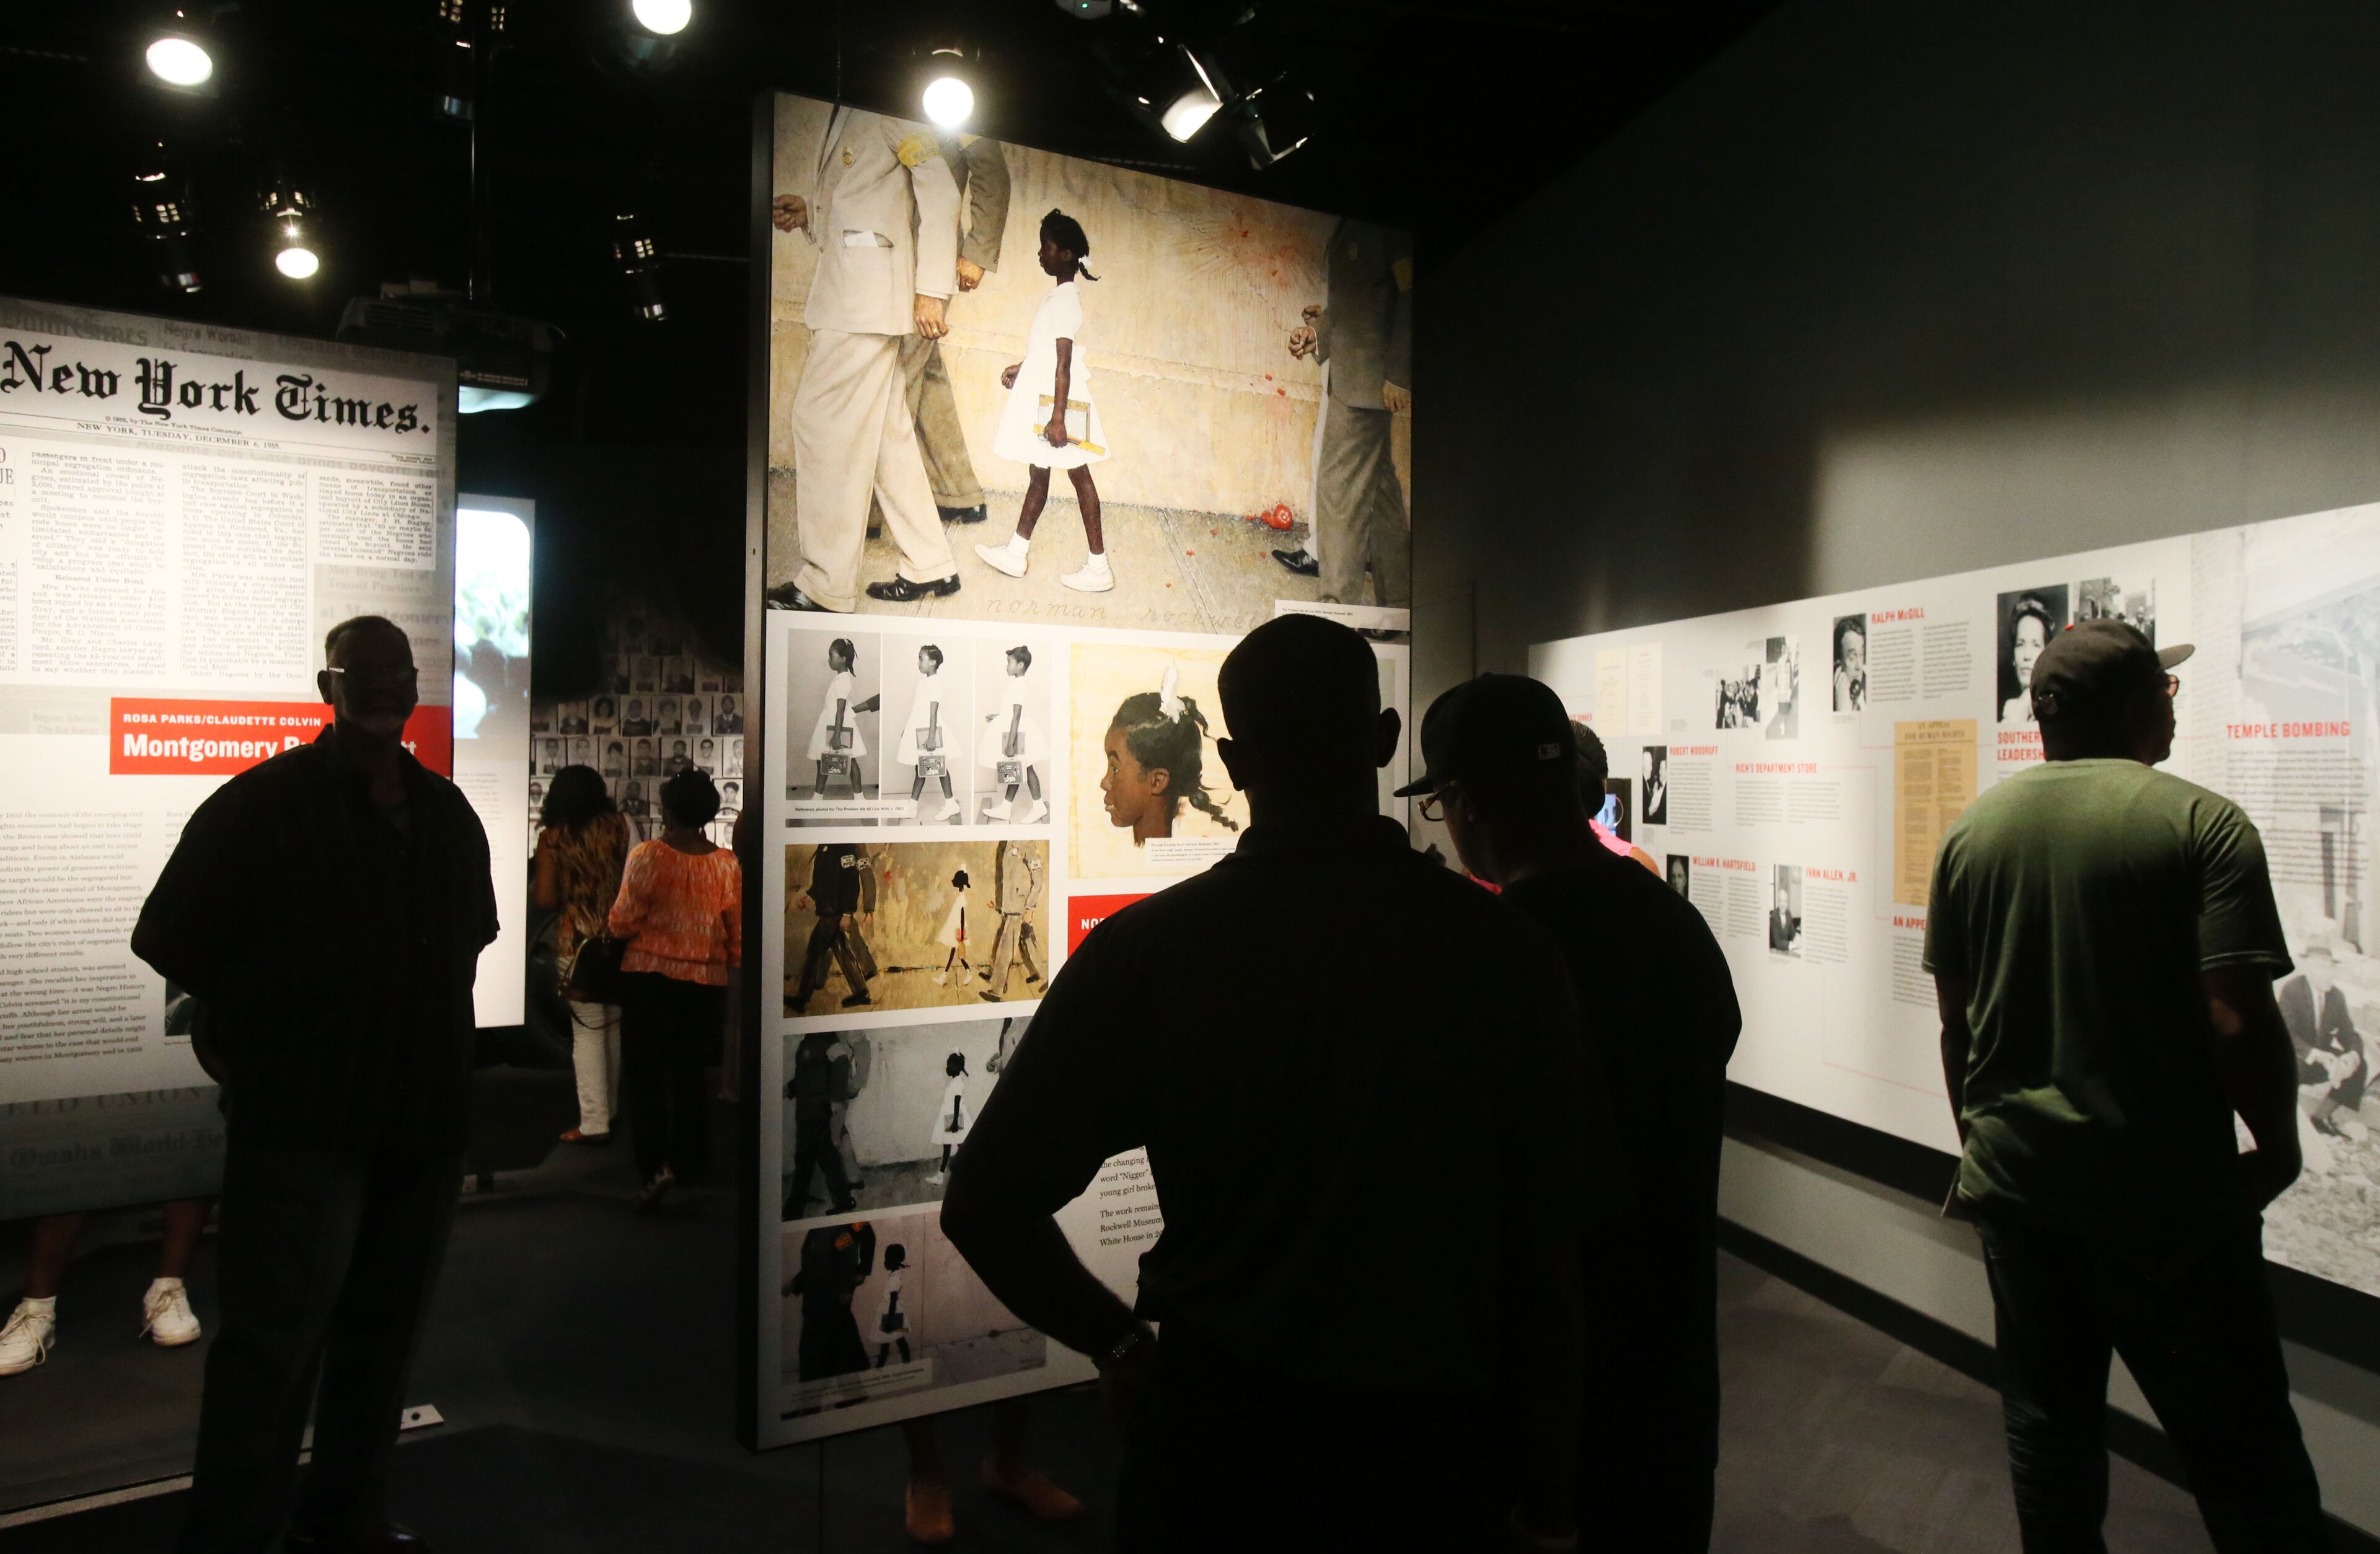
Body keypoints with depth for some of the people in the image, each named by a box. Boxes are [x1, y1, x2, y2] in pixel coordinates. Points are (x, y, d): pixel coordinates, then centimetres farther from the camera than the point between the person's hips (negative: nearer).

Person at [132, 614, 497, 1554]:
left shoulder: (448, 813, 12)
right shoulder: (264, 803, -5)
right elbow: (169, 937, -3)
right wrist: (265, 1024, 1)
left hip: (425, 1118, 6)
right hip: (302, 1121, -6)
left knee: (382, 1331, 14)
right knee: (274, 1343, -4)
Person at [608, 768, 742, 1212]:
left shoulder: (646, 857, -12)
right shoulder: (727, 864, -4)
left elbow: (623, 922, -7)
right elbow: (738, 931, 3)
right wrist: (736, 964, 18)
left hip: (649, 977, -3)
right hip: (706, 982, 3)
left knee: (643, 1073, 6)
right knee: (690, 1075, 17)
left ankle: (655, 1164, -8)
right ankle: (688, 1165, 26)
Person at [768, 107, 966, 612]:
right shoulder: (846, 118, 21)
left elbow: (941, 193, -11)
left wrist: (931, 289, -17)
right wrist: (808, 214, 4)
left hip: (869, 291, -9)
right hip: (846, 291, 9)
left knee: (823, 423, -10)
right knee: (886, 433, 9)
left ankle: (826, 585, -6)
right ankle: (931, 568, 14)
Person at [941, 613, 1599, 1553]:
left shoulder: (1145, 950, -12)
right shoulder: (1512, 954, -12)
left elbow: (985, 1206, -9)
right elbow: (1548, 1258, -9)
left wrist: (1117, 1342, 6)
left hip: (1215, 1433, 0)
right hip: (1432, 1451, 1)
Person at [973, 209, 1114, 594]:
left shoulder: (1064, 300, -17)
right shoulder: (1062, 295, 12)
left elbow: (1064, 362, -22)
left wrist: (1058, 416, -25)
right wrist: (1020, 367, 29)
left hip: (1059, 402, -10)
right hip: (1042, 398, 10)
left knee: (1078, 476, -7)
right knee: (1038, 473, 15)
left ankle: (1099, 569, -3)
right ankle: (1015, 552, 25)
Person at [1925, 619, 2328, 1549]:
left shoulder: (1973, 831, 2)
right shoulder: (2202, 824, -11)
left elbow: (1955, 1024, 7)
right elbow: (2238, 1022, -18)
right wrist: (2278, 1146, 0)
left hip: (2013, 1182, 4)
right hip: (2167, 1195, -4)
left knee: (2047, 1421, 17)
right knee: (2244, 1454, 9)